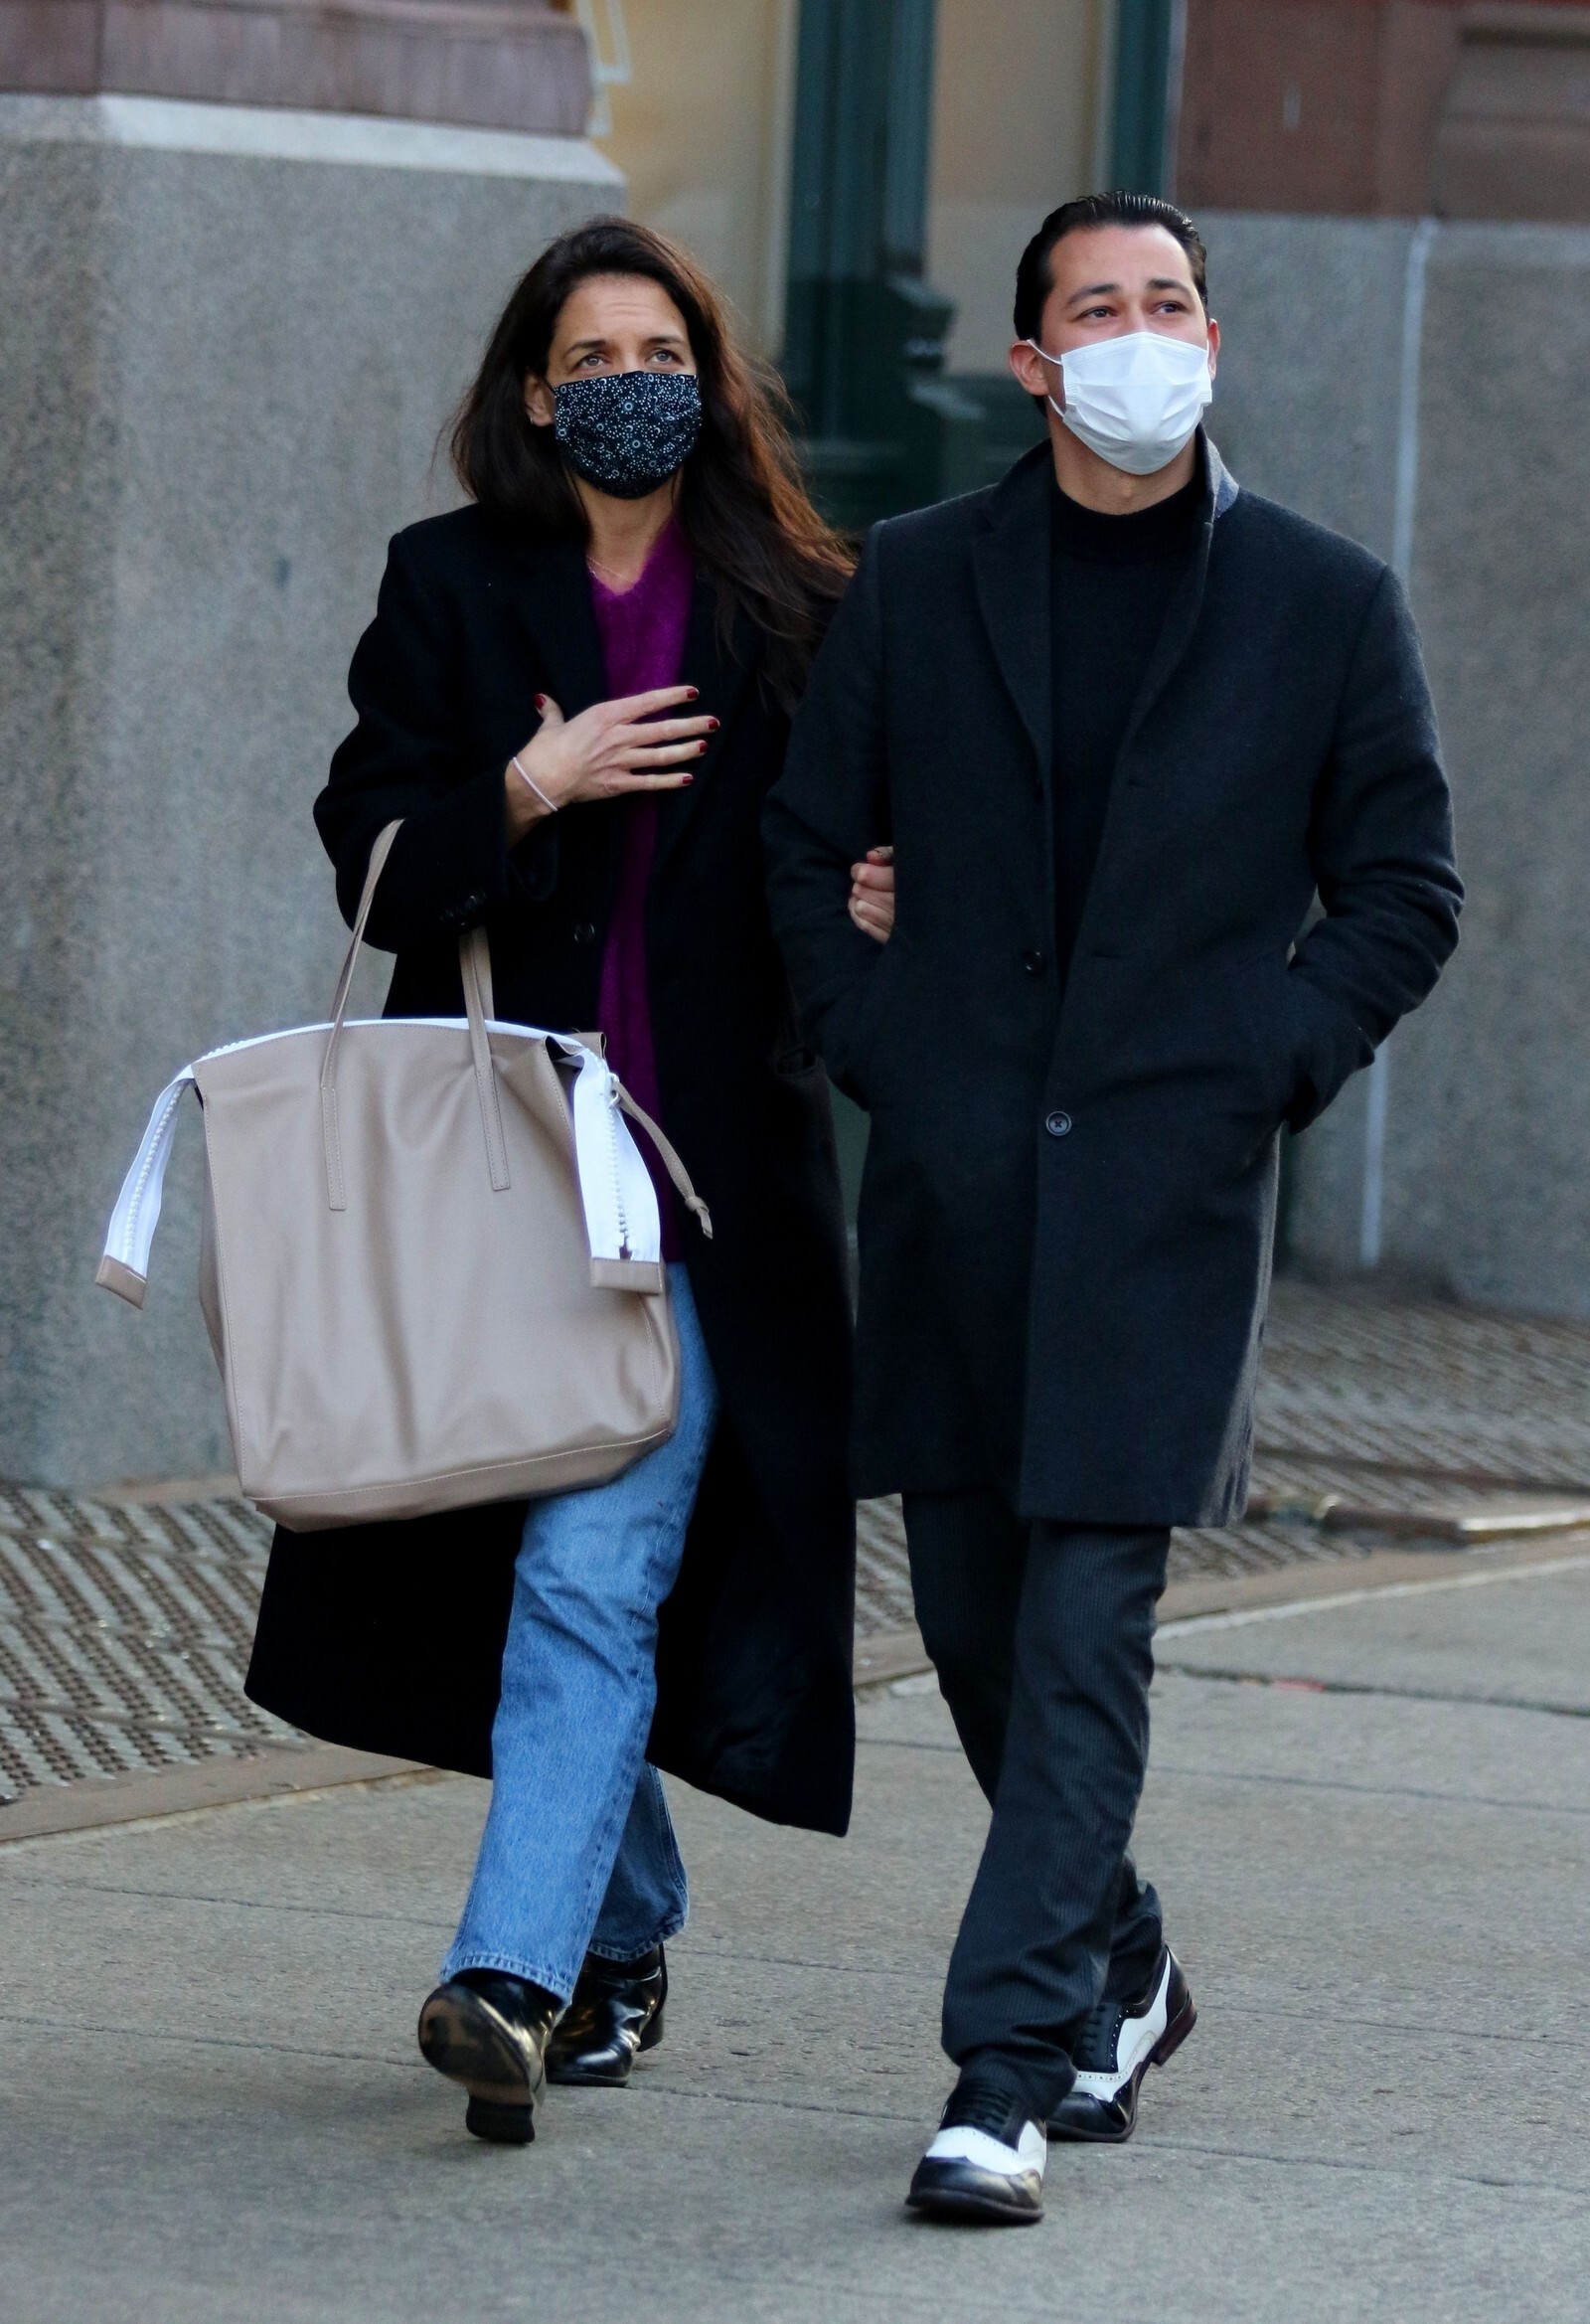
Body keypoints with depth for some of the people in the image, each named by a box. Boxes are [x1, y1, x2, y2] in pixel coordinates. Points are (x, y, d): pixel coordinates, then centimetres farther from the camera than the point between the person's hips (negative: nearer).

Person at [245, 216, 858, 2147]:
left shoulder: (792, 613, 6)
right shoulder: (451, 587, 8)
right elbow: (374, 853, 2)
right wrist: (528, 789, -13)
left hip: (704, 1158, -2)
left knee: (596, 1566, -14)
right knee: (561, 1562, 10)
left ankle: (514, 1974, -20)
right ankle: (628, 1925, 30)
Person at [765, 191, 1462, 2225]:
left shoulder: (1327, 606, 3)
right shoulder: (915, 583, 7)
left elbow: (1404, 891, 8)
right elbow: (811, 842, 13)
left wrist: (1265, 1064, -3)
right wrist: (874, 1048, 1)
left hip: (1167, 1180, -3)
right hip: (950, 1179, 3)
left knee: (1086, 1628, -9)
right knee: (973, 1614, 11)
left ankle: (1009, 2071, -10)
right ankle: (1118, 1977, 32)